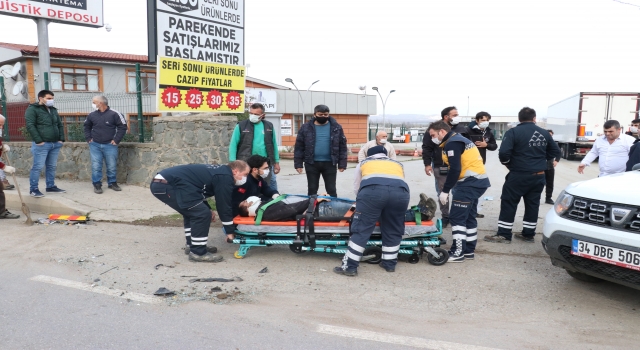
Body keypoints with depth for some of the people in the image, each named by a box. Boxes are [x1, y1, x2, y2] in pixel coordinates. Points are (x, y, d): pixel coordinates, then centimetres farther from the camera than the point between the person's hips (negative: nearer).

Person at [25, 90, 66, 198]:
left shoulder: (53, 110, 18)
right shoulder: (32, 109, -5)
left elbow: (60, 125, 21)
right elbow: (30, 126, -13)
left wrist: (61, 139, 9)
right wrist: (39, 141, -18)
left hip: (55, 144, 7)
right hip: (41, 144, -7)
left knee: (52, 167, 12)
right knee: (38, 167, -5)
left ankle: (51, 187, 22)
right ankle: (33, 189, 2)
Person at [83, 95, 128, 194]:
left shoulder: (114, 114, -7)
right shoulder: (92, 115, 5)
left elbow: (123, 127, -4)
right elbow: (87, 126, 21)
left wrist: (116, 139, -7)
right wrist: (88, 138, 9)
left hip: (110, 145, -2)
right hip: (95, 145, 2)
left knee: (112, 166, 6)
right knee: (96, 166, 0)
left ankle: (112, 183, 22)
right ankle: (97, 184, 10)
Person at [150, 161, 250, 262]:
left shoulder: (218, 171, 23)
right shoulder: (225, 178, -6)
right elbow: (224, 205, -4)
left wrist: (207, 208, 21)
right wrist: (230, 231, 6)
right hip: (168, 185, -11)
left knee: (193, 212, 23)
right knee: (202, 214, -7)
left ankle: (192, 245, 30)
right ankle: (198, 252, 2)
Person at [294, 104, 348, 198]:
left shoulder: (336, 127, 1)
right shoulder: (306, 127, 0)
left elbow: (342, 146, 2)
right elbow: (299, 147, 2)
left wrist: (342, 164, -3)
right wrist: (298, 164, -4)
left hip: (329, 163, 0)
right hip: (311, 163, 0)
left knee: (331, 190, 6)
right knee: (312, 189, 9)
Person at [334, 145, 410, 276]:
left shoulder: (364, 162, 34)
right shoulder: (398, 164, 38)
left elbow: (358, 187, 40)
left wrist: (360, 202, 57)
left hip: (373, 189, -2)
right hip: (400, 191, 3)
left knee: (361, 229, 3)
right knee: (393, 230, 18)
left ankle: (350, 266, 6)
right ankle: (389, 263, 28)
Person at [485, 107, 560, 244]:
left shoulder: (513, 132, -11)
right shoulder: (544, 133, 7)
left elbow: (504, 152, -21)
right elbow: (555, 152, 14)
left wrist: (507, 163, -1)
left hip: (519, 175, -5)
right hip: (539, 176, 6)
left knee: (508, 203, 1)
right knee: (532, 205, 13)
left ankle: (504, 234, 3)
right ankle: (528, 234, 21)